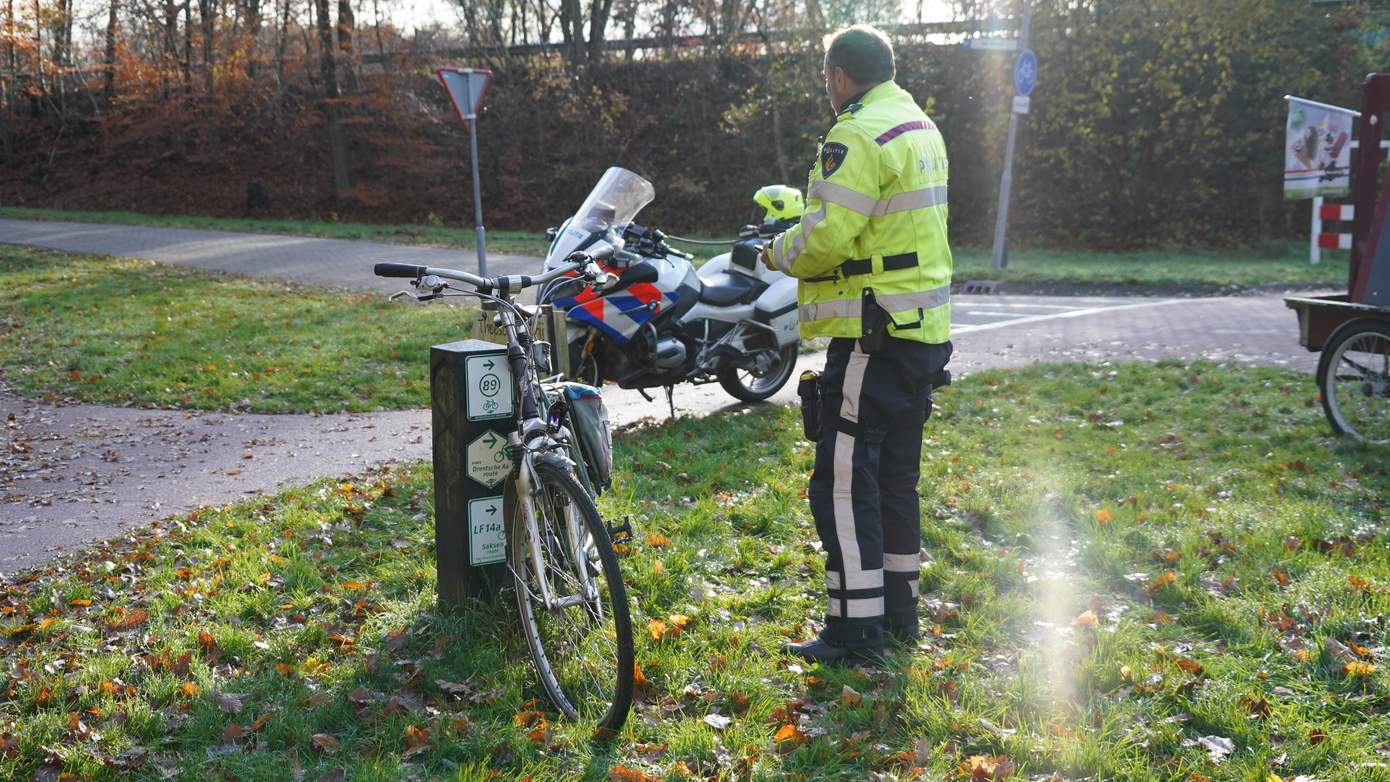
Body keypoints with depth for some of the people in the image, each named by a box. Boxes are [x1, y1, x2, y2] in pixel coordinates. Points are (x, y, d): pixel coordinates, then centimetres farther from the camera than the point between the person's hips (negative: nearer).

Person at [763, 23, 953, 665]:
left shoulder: (858, 138, -15)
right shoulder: (922, 129, 16)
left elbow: (825, 238, -22)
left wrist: (777, 252, -2)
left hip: (873, 338, -10)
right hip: (925, 330, 10)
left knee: (843, 480, -5)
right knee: (896, 474, 17)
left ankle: (856, 628, -2)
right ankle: (899, 607, 26)